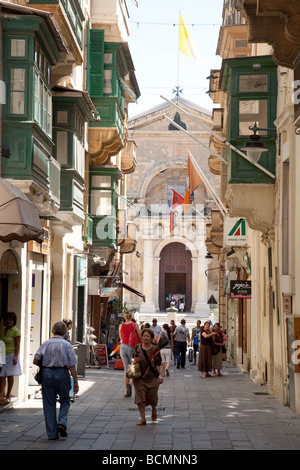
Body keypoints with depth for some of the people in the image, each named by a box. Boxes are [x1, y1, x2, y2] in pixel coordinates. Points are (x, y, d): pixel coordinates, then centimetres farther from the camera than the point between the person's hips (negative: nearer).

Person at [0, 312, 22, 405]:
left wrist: (15, 356, -18)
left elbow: (17, 345, -9)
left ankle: (8, 395, 11)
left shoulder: (15, 331, -6)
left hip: (11, 355, -5)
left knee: (10, 375, 2)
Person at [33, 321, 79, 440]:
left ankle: (52, 433, 9)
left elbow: (35, 361, -3)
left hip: (47, 374, 2)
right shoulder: (67, 345, -1)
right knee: (65, 401, 17)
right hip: (62, 374, -2)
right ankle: (62, 422, -5)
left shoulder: (46, 344, 4)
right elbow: (72, 366, -5)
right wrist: (75, 382, -2)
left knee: (49, 404, 8)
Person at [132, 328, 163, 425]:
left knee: (152, 397, 4)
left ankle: (154, 410, 39)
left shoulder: (155, 349, -4)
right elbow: (134, 359, 14)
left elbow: (160, 364, -1)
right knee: (140, 397, -5)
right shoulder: (138, 347, 1)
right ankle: (142, 418, 5)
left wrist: (160, 374, -13)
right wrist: (134, 361, -9)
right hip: (139, 377, 1)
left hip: (152, 377, -1)